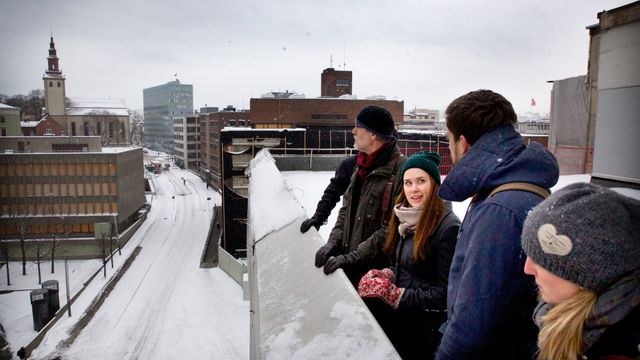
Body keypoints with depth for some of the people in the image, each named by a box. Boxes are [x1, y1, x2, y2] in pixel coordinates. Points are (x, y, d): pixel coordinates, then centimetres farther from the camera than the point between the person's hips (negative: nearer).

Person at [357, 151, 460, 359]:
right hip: (400, 309, 6)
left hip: (425, 323, -6)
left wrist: (397, 295, -15)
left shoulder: (448, 227, -15)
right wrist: (383, 276, -3)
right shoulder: (407, 218, 7)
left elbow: (446, 292, -14)